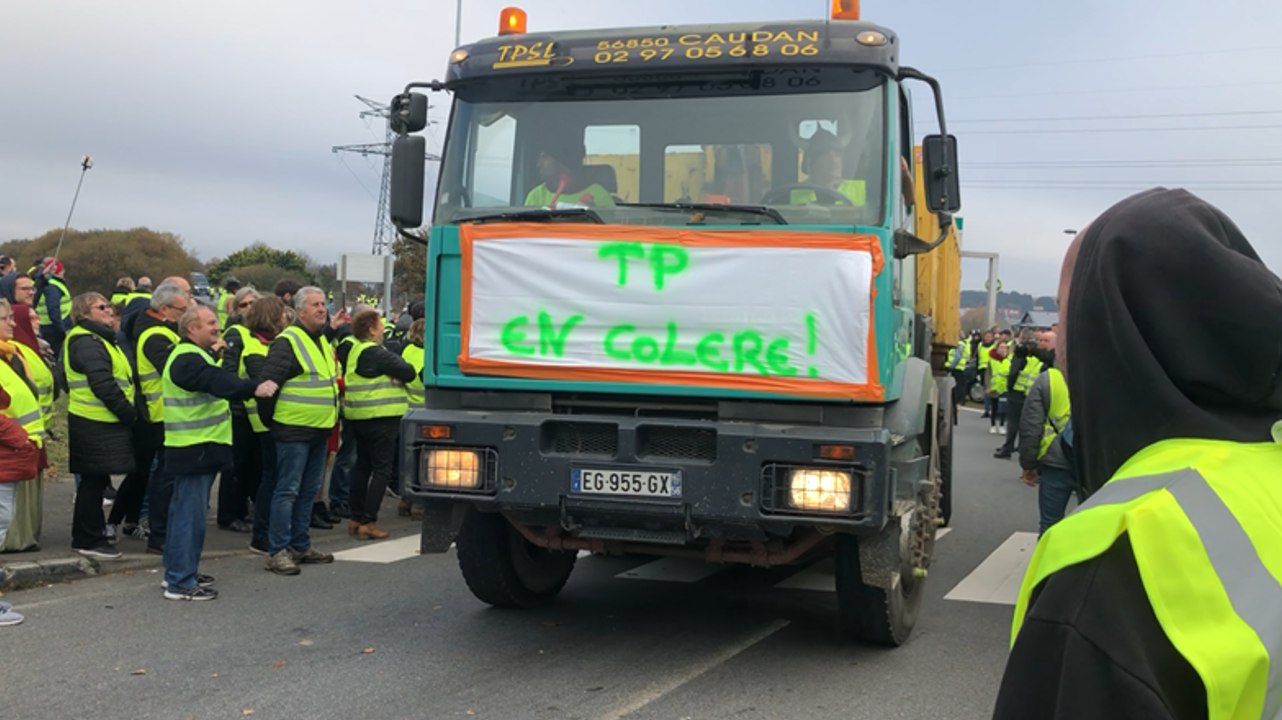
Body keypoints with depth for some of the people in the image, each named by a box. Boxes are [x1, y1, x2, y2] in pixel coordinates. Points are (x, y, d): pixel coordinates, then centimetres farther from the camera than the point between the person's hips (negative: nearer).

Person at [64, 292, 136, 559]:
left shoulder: (97, 339, 20)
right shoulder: (86, 342, -14)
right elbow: (102, 385, -22)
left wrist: (126, 413, 12)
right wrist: (129, 413, -16)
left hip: (101, 422, 10)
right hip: (96, 424, -10)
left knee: (94, 481, 15)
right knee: (94, 481, -3)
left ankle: (88, 536, 24)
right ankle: (89, 540, 3)